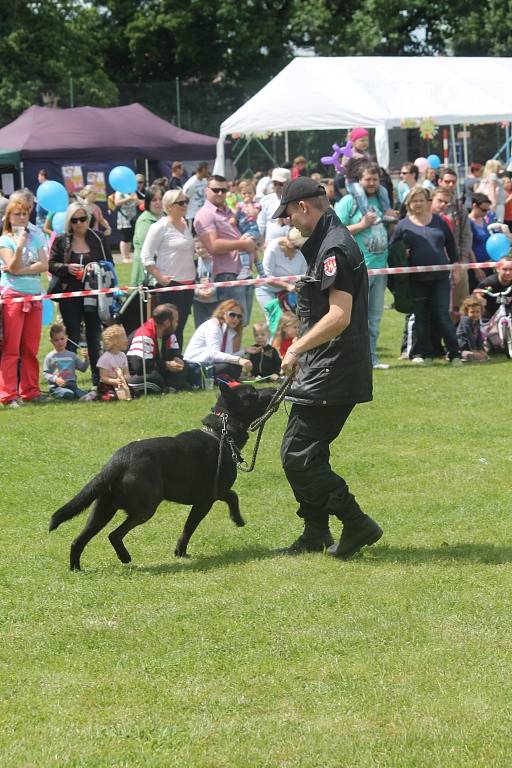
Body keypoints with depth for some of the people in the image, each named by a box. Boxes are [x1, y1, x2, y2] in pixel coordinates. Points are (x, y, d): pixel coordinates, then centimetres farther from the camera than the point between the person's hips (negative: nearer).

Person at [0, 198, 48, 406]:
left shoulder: (36, 238, 11)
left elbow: (44, 265, -1)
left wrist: (20, 270, -11)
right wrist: (19, 247, -27)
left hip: (34, 296, 4)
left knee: (31, 348, 6)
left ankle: (30, 391, 11)